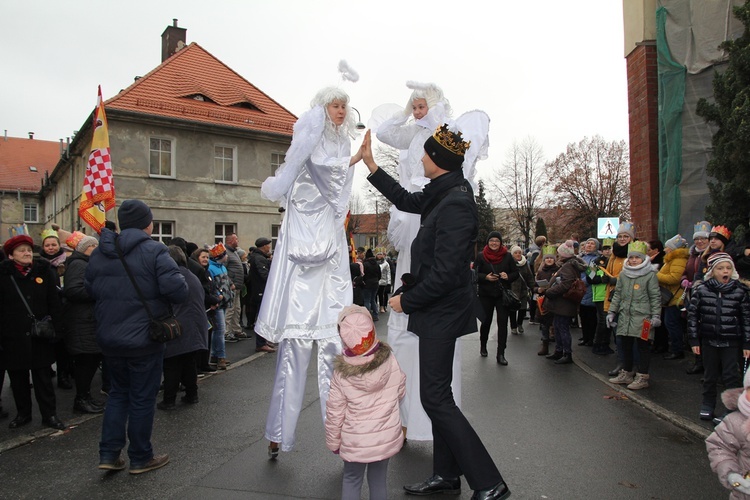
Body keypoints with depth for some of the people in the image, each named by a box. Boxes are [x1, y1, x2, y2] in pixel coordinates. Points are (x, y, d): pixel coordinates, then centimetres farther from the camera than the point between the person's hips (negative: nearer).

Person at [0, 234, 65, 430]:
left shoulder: (44, 271, 1)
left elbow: (54, 302, 2)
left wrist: (57, 328, -3)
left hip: (40, 335, 0)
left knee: (43, 377, 6)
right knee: (18, 377, 12)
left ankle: (49, 414, 13)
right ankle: (23, 413, 28)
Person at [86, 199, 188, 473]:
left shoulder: (98, 253, 4)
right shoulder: (153, 251, -16)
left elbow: (90, 290, 13)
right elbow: (177, 289, -25)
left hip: (109, 338, 6)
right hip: (143, 340, -6)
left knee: (118, 392, 22)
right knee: (142, 398, 8)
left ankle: (108, 453, 21)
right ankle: (140, 458, 20)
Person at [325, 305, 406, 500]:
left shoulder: (341, 374, -18)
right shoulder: (390, 360, -15)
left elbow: (334, 413, -9)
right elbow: (400, 392, 1)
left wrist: (333, 442, 6)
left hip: (355, 443, -2)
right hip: (387, 439, 2)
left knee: (351, 481, 19)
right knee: (378, 481, 18)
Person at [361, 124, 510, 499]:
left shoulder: (454, 205, -23)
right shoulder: (445, 193, 7)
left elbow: (443, 273, -26)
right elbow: (407, 201, 24)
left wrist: (407, 301, -13)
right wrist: (370, 164, 26)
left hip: (442, 312, -10)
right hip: (439, 310, 10)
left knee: (435, 398, -4)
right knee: (437, 394, 17)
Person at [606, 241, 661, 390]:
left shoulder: (650, 275, -4)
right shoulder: (623, 274, 10)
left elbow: (655, 297, -5)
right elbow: (617, 294, 15)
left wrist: (656, 316, -10)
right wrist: (612, 311, 11)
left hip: (642, 317, -5)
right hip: (625, 316, 5)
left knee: (643, 346, 2)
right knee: (625, 345, 12)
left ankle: (642, 377, 10)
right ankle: (626, 374, 26)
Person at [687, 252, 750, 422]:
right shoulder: (701, 290, -4)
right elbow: (692, 315, 0)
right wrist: (694, 340, -1)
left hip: (731, 341, -1)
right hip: (708, 340, 1)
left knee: (730, 376, 0)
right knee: (710, 375, 12)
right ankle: (708, 405, 26)